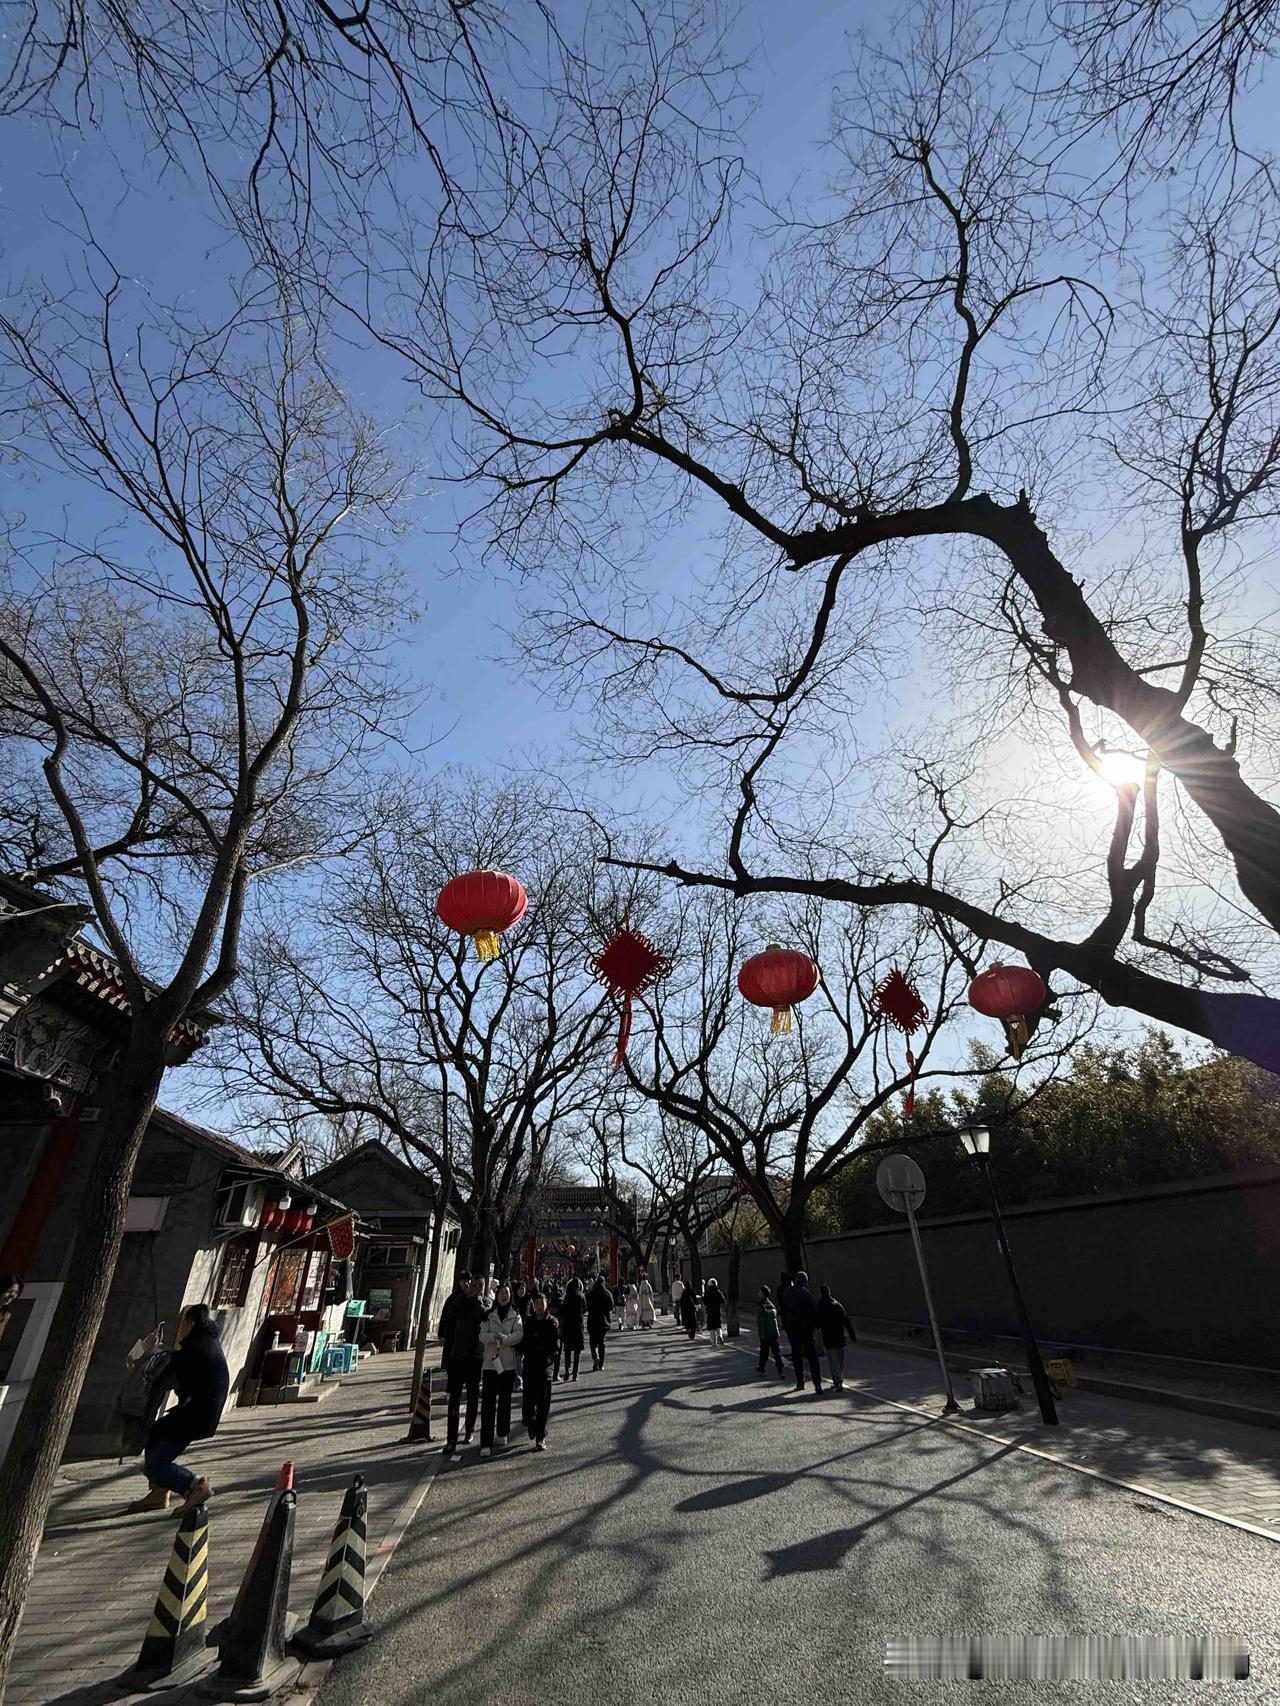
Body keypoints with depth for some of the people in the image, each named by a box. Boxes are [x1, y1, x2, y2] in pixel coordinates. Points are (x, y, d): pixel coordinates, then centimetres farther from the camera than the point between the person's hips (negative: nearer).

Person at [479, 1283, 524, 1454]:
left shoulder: (515, 1315, 3)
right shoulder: (489, 1315, 5)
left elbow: (519, 1335, -9)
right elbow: (482, 1335, -6)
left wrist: (503, 1338, -23)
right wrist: (494, 1337, -25)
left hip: (508, 1363, 1)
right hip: (489, 1362, -1)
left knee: (505, 1400, 12)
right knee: (488, 1402, -6)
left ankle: (502, 1434, 30)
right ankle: (486, 1443, -3)